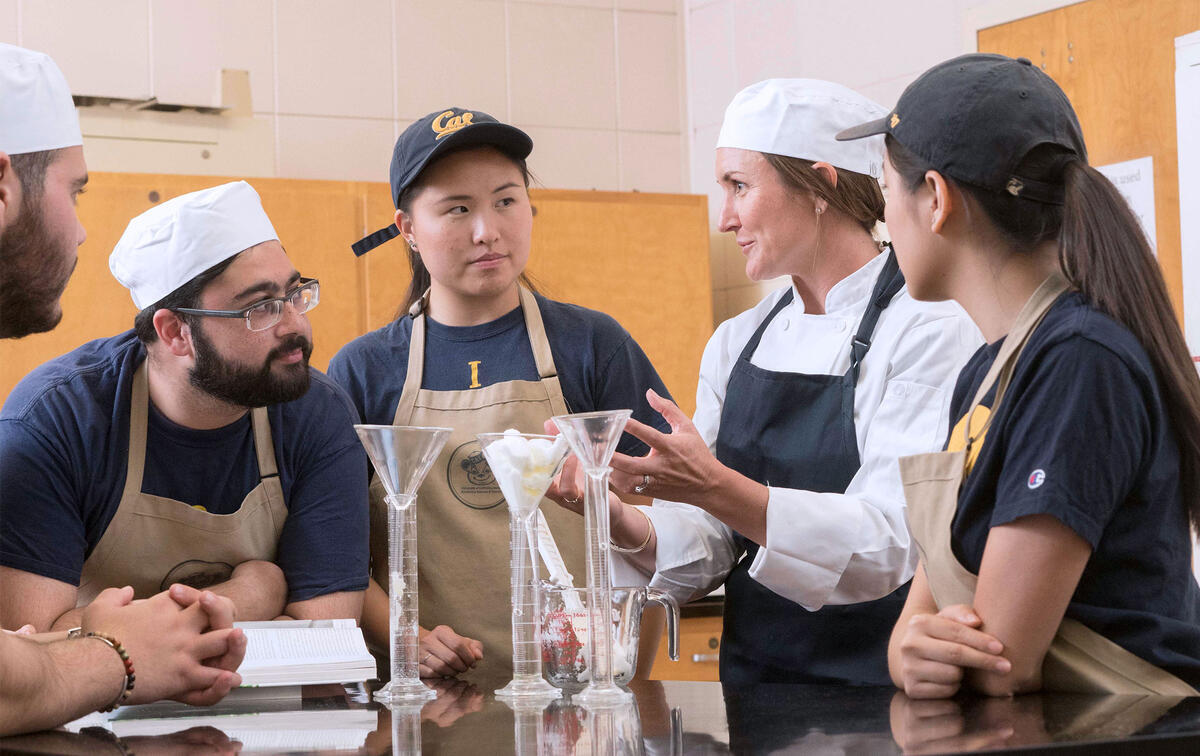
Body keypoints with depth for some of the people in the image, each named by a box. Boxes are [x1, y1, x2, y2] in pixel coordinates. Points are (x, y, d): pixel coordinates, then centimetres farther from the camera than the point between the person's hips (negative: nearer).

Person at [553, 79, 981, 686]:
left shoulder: (929, 329, -5)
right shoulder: (736, 345, 13)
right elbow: (708, 553, 11)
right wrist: (620, 520, -9)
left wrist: (716, 489, -27)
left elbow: (892, 546, -16)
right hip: (752, 683, 5)